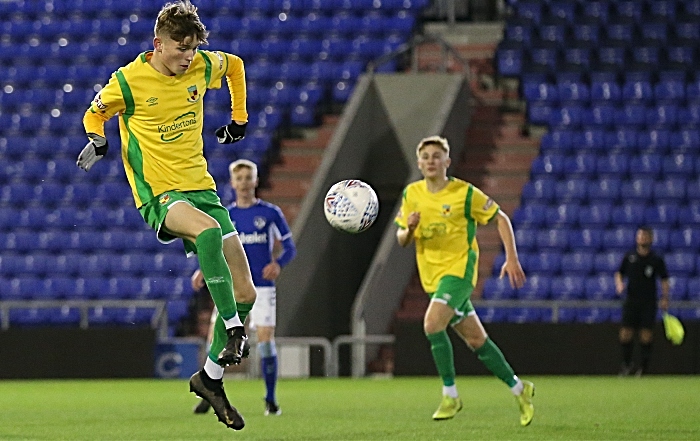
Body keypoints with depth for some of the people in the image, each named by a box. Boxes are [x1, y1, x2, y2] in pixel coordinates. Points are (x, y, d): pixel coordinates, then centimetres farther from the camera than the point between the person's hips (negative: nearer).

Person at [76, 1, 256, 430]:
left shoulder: (203, 67, 1)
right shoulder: (129, 81, -10)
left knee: (245, 293, -1)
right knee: (209, 231, -41)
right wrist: (98, 140, -14)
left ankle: (211, 377, 16)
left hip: (201, 186, 6)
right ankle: (234, 330, -35)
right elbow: (95, 114, 7)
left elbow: (235, 65, 23)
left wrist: (240, 118, 22)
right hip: (160, 194, -6)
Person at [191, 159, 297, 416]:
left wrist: (278, 263, -17)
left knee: (266, 341, -8)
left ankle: (271, 400, 6)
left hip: (262, 286, -2)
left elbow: (289, 247, 4)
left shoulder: (270, 213, 1)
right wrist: (203, 272, -7)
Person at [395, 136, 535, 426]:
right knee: (476, 341, 9)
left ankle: (450, 395, -14)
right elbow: (402, 240, 11)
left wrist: (512, 258, -8)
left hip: (459, 269, -5)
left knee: (432, 324, -25)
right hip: (432, 275, 5)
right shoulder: (411, 194, 5)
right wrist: (408, 229, -13)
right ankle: (518, 388, 24)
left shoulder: (465, 193, -8)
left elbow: (500, 218, 0)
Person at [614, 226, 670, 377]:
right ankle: (627, 363, 13)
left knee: (646, 334, -6)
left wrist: (665, 298, -9)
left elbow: (664, 280, 2)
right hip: (631, 301, 2)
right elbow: (619, 273, 15)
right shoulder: (629, 257, 5)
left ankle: (644, 365, 5)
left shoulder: (657, 260, 0)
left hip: (649, 302, -2)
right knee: (626, 333, -3)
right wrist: (619, 284, -6)